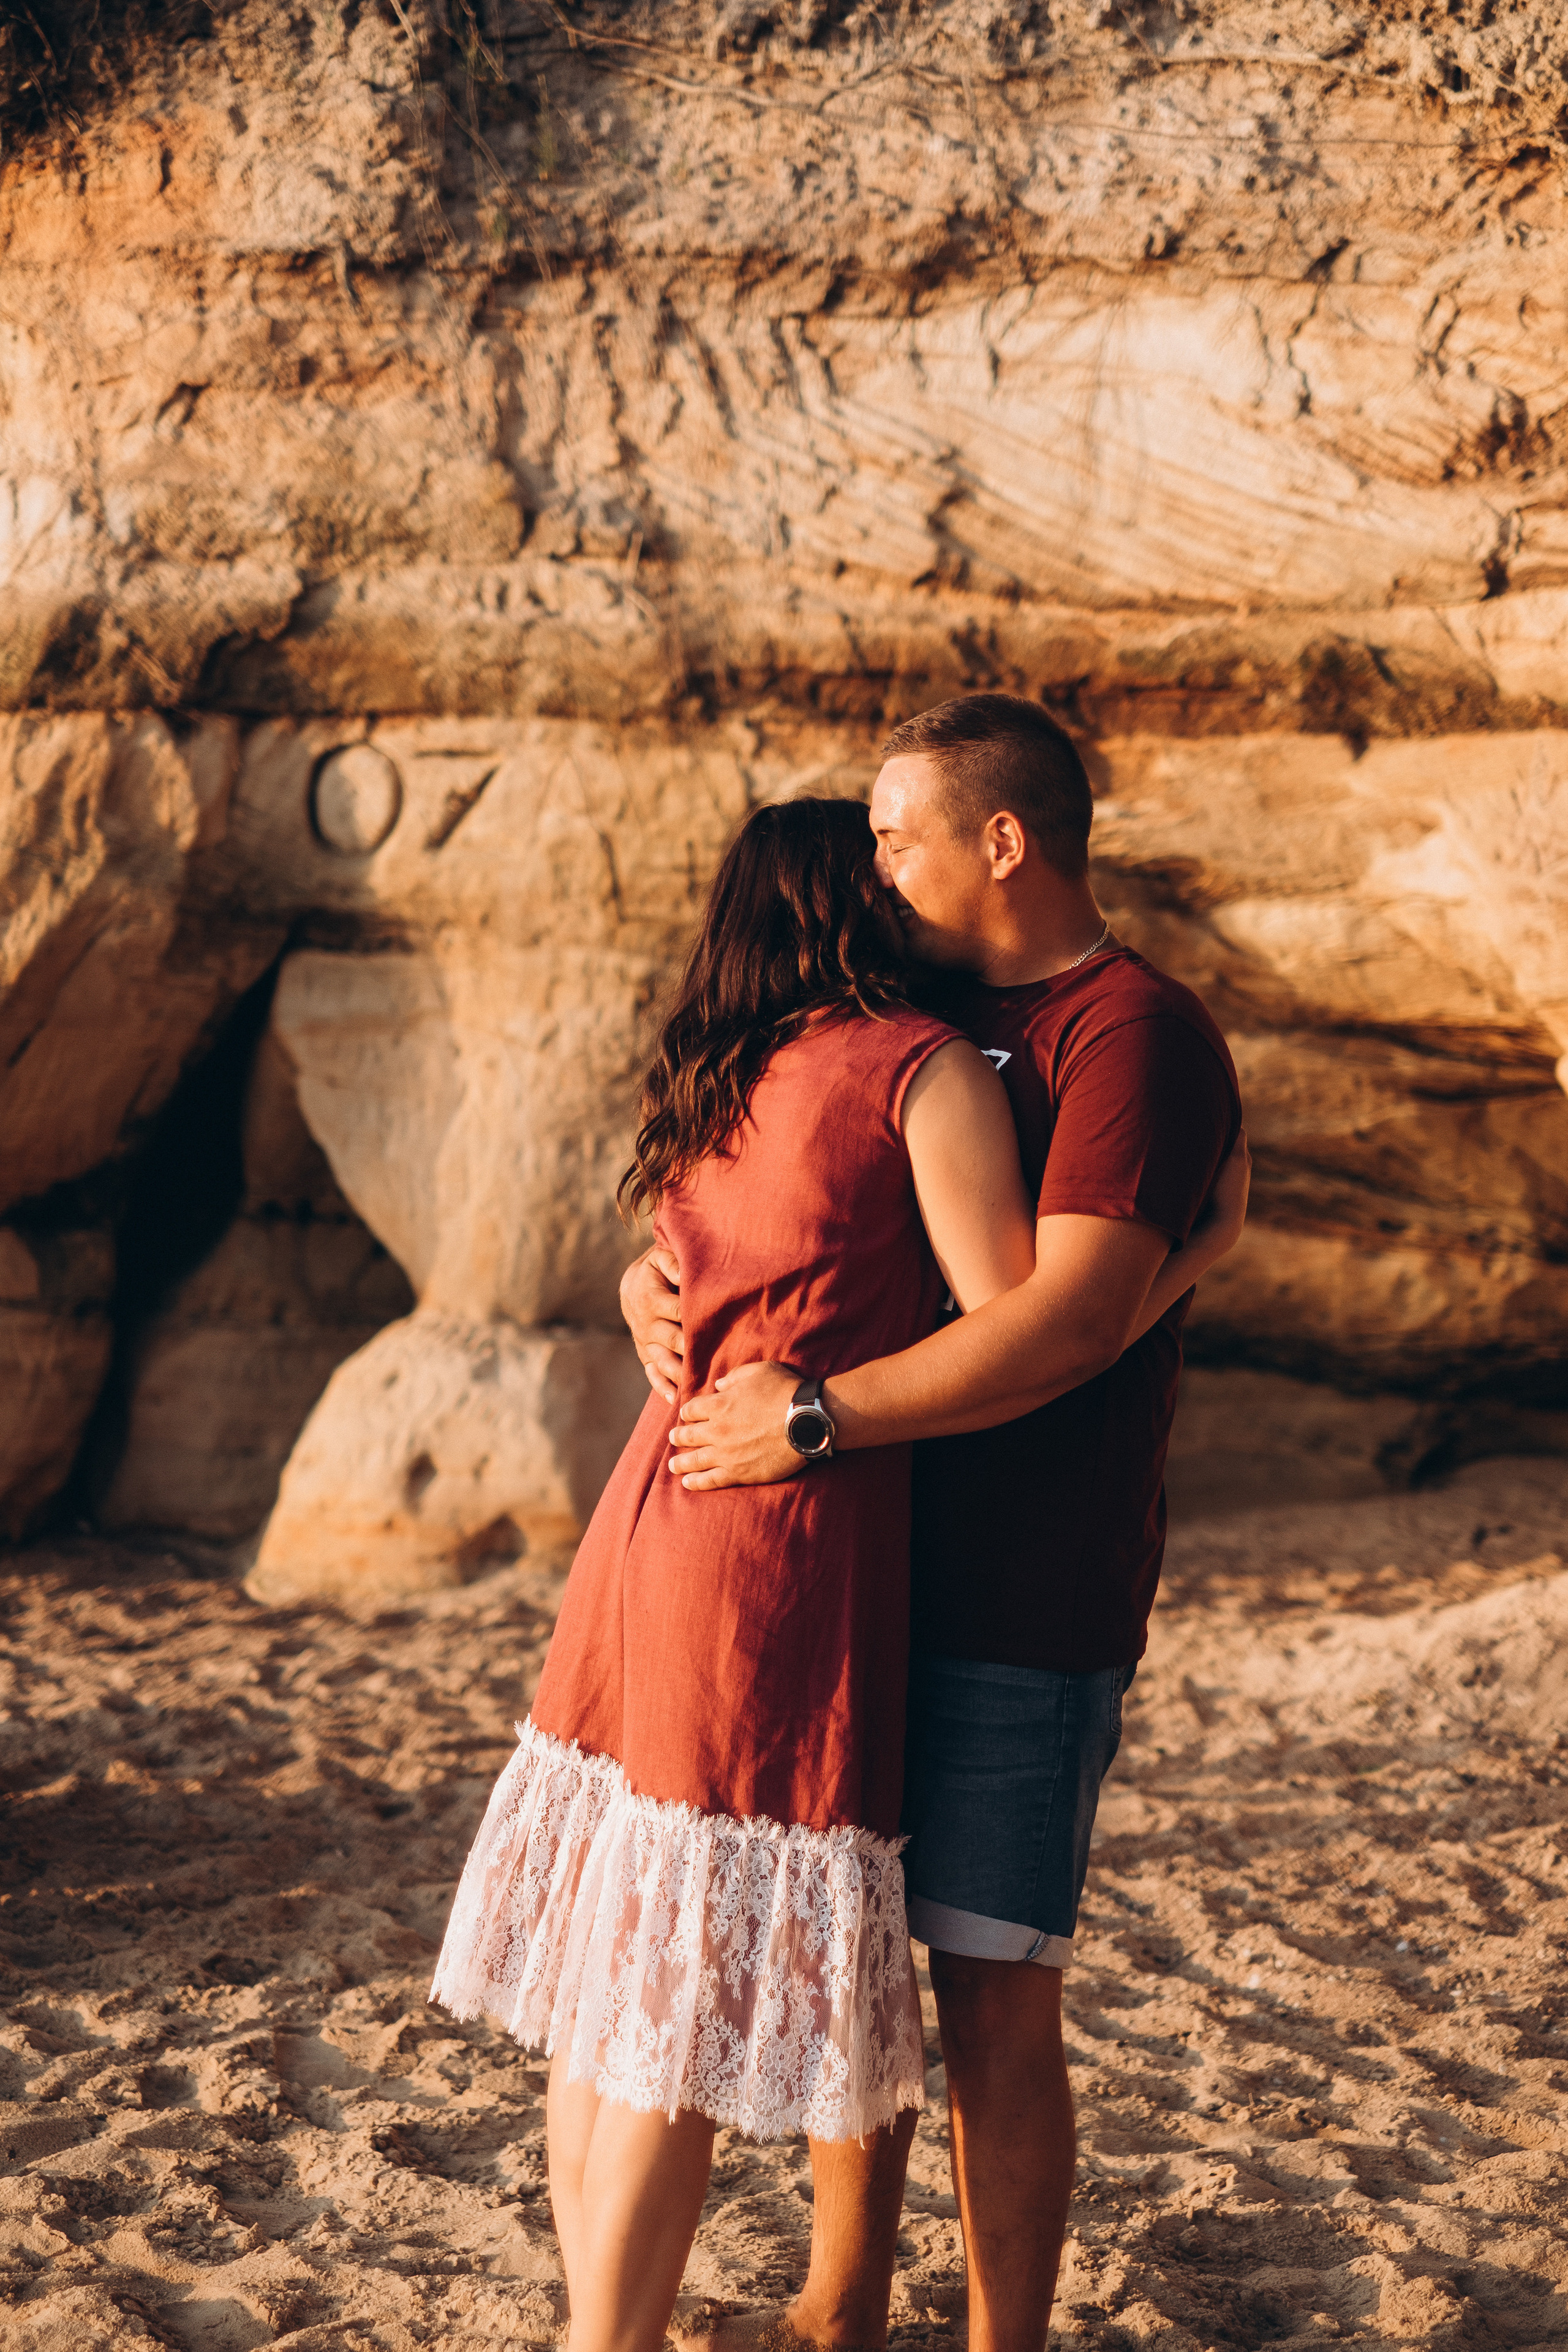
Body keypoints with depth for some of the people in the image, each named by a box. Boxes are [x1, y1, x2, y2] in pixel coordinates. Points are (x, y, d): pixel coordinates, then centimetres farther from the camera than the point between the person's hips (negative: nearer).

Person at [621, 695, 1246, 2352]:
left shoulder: (1135, 1033, -13)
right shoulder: (929, 1020, 14)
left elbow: (1075, 1314, -25)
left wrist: (814, 1415, -25)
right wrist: (654, 1271, -2)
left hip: (1027, 1609, -8)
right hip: (868, 1570, 8)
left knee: (992, 2005, -1)